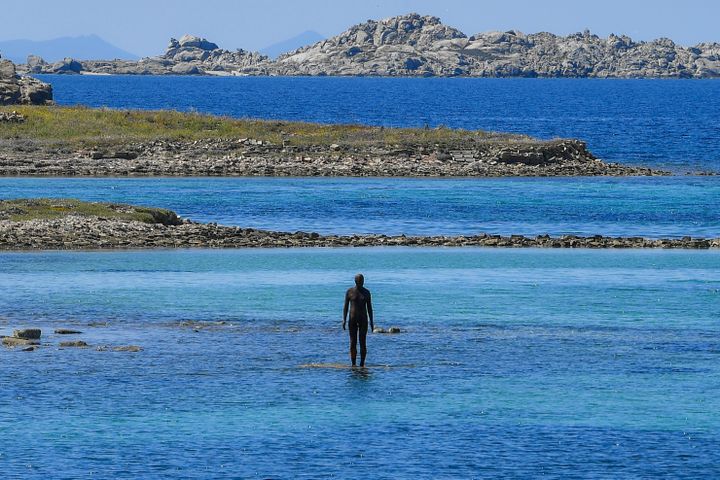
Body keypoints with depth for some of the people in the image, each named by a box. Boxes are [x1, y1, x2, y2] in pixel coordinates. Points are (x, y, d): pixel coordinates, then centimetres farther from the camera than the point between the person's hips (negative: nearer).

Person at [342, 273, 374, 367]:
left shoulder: (366, 292, 4)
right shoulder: (350, 291, 0)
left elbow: (369, 308, 8)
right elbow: (345, 306, 2)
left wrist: (371, 321, 4)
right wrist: (344, 320, -7)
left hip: (363, 320, 1)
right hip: (352, 320, -1)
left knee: (363, 342, -5)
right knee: (353, 343, -1)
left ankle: (362, 364, -2)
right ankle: (353, 364, 3)